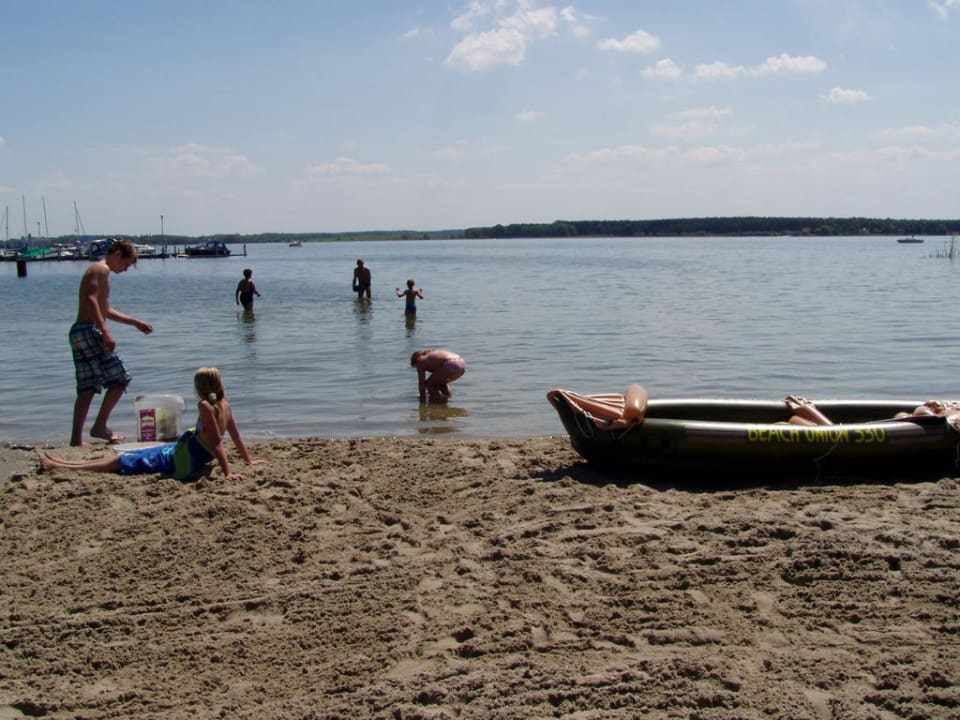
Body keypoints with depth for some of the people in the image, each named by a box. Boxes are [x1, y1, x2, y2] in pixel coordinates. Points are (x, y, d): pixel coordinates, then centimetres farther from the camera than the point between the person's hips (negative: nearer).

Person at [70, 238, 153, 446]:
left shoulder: (97, 270, 25)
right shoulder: (101, 269, -6)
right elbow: (90, 300, -21)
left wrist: (135, 322, 36)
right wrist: (106, 332, -26)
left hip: (79, 332, 10)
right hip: (89, 331, -10)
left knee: (87, 388, 7)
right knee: (120, 379, -5)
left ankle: (76, 437, 5)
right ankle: (100, 427, -2)